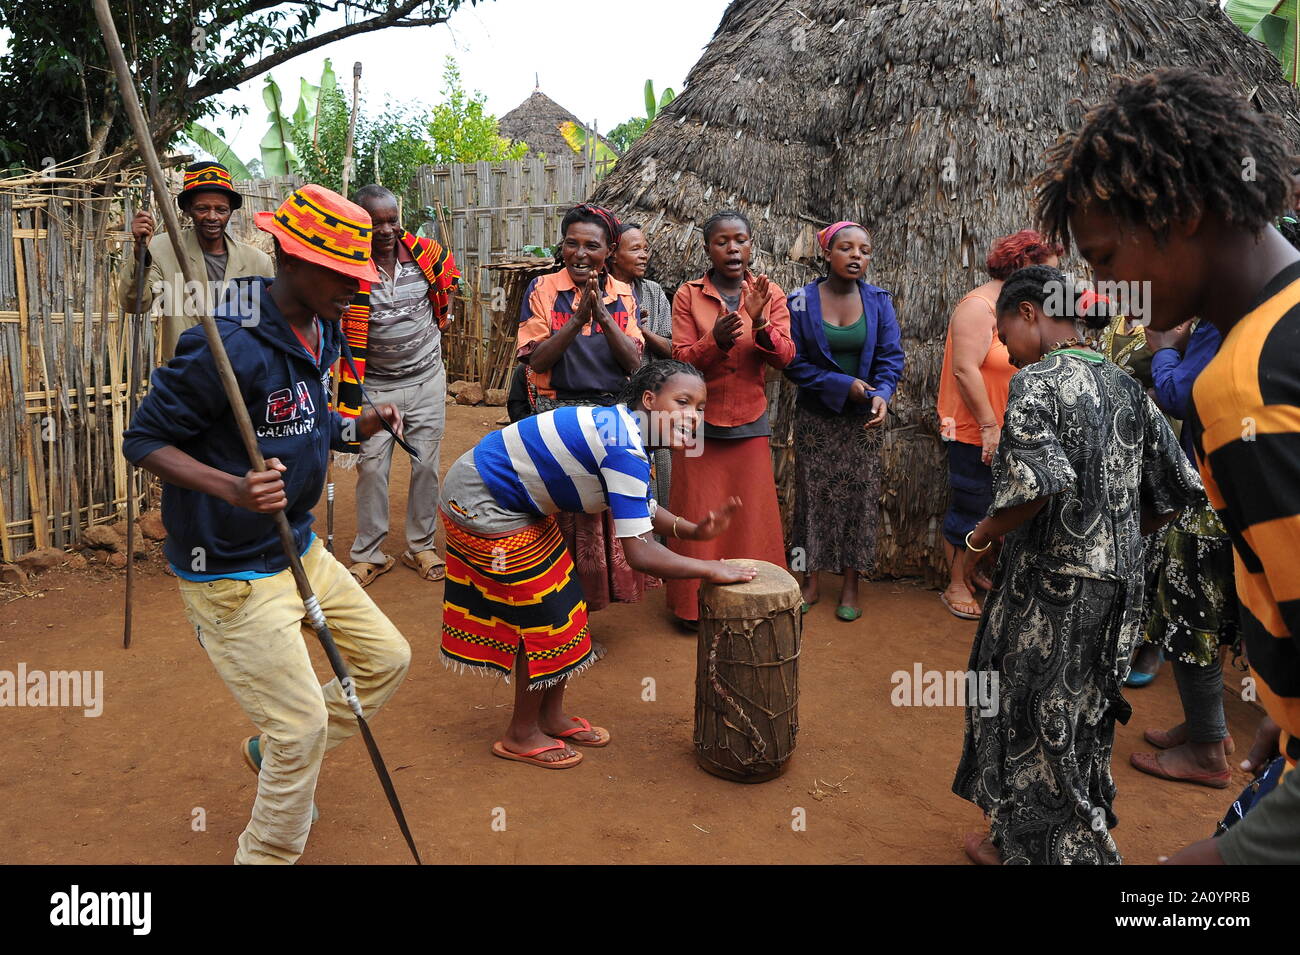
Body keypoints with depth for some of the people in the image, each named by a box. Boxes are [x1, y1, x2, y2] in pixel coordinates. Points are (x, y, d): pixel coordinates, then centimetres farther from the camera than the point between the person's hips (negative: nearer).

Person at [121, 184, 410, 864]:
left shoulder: (320, 331, 3)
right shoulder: (230, 347, -25)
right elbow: (143, 440, -20)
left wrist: (361, 425, -2)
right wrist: (231, 488, -36)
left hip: (299, 550, 9)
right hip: (231, 573, -9)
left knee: (387, 658, 16)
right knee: (303, 725, -2)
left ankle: (273, 756, 37)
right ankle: (265, 853, 24)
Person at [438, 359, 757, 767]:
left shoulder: (620, 426, 0)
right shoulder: (626, 450, -29)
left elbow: (642, 509, 7)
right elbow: (639, 554, -31)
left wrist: (690, 529, -9)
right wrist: (710, 569, -21)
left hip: (512, 501, 10)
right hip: (480, 502, -10)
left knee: (557, 601, 16)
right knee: (542, 615, 1)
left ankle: (551, 716, 32)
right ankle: (521, 736, 21)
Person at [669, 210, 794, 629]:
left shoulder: (769, 293, 4)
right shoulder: (688, 296, -1)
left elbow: (785, 357, -4)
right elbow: (680, 359, -7)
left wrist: (760, 322, -22)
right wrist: (716, 339, -26)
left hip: (749, 423, 1)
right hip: (699, 422, -1)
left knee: (751, 514, 4)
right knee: (698, 515, 2)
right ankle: (694, 605, 17)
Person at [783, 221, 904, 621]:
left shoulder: (879, 301, 0)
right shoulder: (801, 301, -6)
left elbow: (891, 357, -3)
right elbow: (794, 362, -7)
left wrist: (882, 394, -23)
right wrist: (842, 385, -16)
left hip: (863, 419, 1)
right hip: (816, 415, -1)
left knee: (860, 496, 4)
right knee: (813, 495, 4)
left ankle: (851, 586, 15)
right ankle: (810, 583, 15)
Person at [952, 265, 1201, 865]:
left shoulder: (1035, 382, -14)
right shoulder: (1125, 386, 8)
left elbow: (1037, 484, -29)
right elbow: (1177, 490, 10)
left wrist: (980, 536, -14)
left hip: (1051, 586, -7)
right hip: (1118, 585, 7)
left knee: (1035, 721, 9)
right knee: (1080, 715, 21)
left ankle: (1024, 846, 24)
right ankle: (1083, 841, 38)